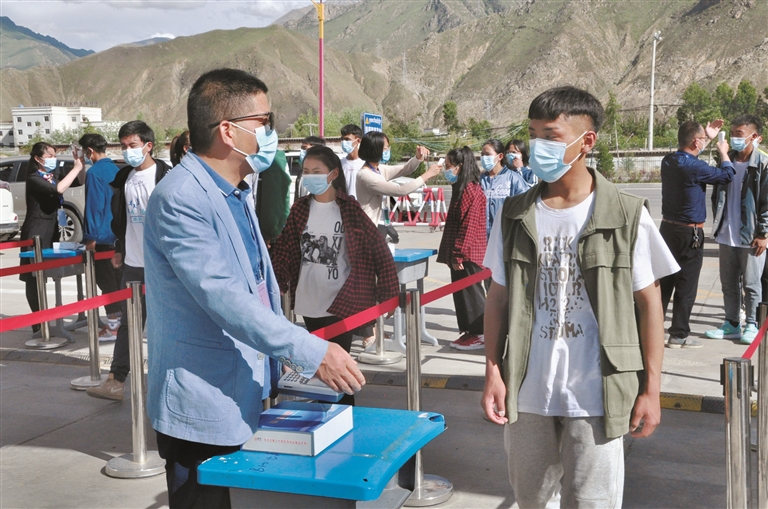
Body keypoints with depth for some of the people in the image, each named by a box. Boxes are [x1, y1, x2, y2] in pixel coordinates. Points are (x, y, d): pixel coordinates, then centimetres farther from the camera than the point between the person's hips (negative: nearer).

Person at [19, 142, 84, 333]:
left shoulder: (52, 177, 13)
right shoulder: (34, 179, -12)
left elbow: (80, 181, 12)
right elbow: (58, 189, -29)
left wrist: (81, 163, -5)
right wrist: (76, 168, -23)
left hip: (52, 230, 8)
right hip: (36, 231, -8)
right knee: (34, 278, -5)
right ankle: (38, 322, -4)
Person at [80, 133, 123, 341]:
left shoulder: (94, 173, -15)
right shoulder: (115, 169, 11)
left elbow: (94, 206, -18)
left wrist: (91, 236, -15)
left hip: (102, 236, -8)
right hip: (118, 234, 8)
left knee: (105, 280, -3)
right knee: (117, 278, 14)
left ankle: (113, 325, -1)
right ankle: (120, 319, 21)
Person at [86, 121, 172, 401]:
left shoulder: (166, 176, -10)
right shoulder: (124, 177, 11)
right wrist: (119, 248, 21)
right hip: (133, 263, 6)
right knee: (129, 322, 9)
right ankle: (116, 381, 13)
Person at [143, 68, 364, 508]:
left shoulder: (238, 194, 14)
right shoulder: (180, 198, -19)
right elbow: (223, 297, -28)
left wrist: (286, 356, 15)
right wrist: (312, 354, -28)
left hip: (246, 400, 9)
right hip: (204, 409, -9)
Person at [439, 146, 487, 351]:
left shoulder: (471, 190, -16)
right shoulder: (461, 188, 14)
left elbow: (468, 226, -20)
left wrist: (459, 255, -19)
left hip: (468, 255, -10)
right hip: (460, 254, 10)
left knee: (471, 293, -2)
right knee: (461, 293, 13)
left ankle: (478, 334, 6)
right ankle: (470, 332, 21)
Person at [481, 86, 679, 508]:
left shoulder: (626, 215, -8)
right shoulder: (515, 215, 1)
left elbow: (649, 302, -3)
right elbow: (498, 298, 6)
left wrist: (651, 389, -4)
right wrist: (493, 373, 0)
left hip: (595, 398, -3)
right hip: (526, 395, 3)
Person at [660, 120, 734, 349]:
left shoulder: (668, 161, 1)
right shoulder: (695, 168, -21)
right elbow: (727, 175, -8)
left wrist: (708, 138, 27)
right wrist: (723, 153, 10)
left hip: (668, 228, 8)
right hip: (689, 234, -7)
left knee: (664, 281, 14)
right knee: (686, 287, 2)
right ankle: (679, 335, 7)